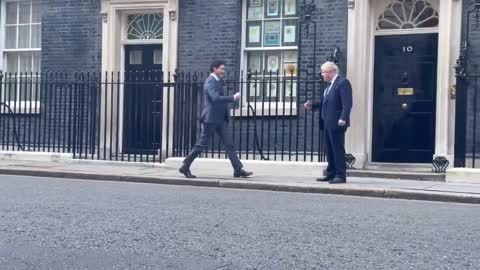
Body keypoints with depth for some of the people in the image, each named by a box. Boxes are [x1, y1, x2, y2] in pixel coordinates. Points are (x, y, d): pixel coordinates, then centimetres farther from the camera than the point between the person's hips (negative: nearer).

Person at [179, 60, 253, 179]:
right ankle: (185, 167, 11)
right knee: (201, 145, -1)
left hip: (221, 119, 9)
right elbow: (216, 98, -29)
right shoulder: (210, 82, -14)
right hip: (211, 118, -9)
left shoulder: (218, 81, 16)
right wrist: (233, 98, -26)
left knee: (229, 144, 3)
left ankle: (238, 169, 1)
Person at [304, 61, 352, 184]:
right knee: (329, 150, 13)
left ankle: (341, 175, -1)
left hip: (336, 123, -10)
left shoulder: (343, 82, -10)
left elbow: (347, 103, -19)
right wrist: (312, 105, 8)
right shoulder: (330, 85, 21)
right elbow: (324, 102, 22)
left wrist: (343, 118, -28)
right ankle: (331, 174, 21)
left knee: (338, 149, -6)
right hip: (328, 123, 10)